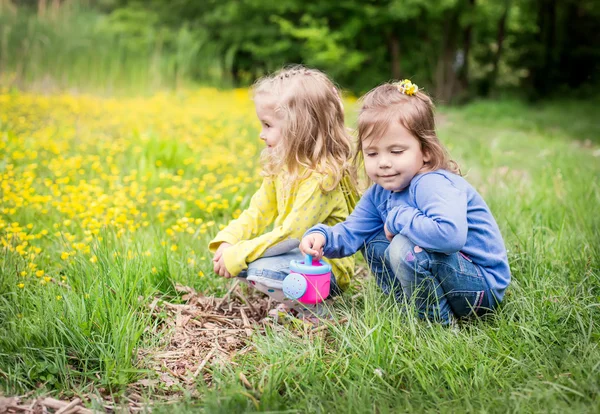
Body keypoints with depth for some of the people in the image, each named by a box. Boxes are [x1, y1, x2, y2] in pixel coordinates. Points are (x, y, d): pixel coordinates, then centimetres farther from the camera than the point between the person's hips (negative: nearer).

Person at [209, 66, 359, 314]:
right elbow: (257, 212, 6)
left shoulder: (322, 176, -23)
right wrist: (227, 242, -10)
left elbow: (290, 235, -26)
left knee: (262, 271, -32)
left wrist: (238, 254, -23)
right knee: (226, 256, -1)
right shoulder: (281, 166, 5)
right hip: (296, 254, 9)